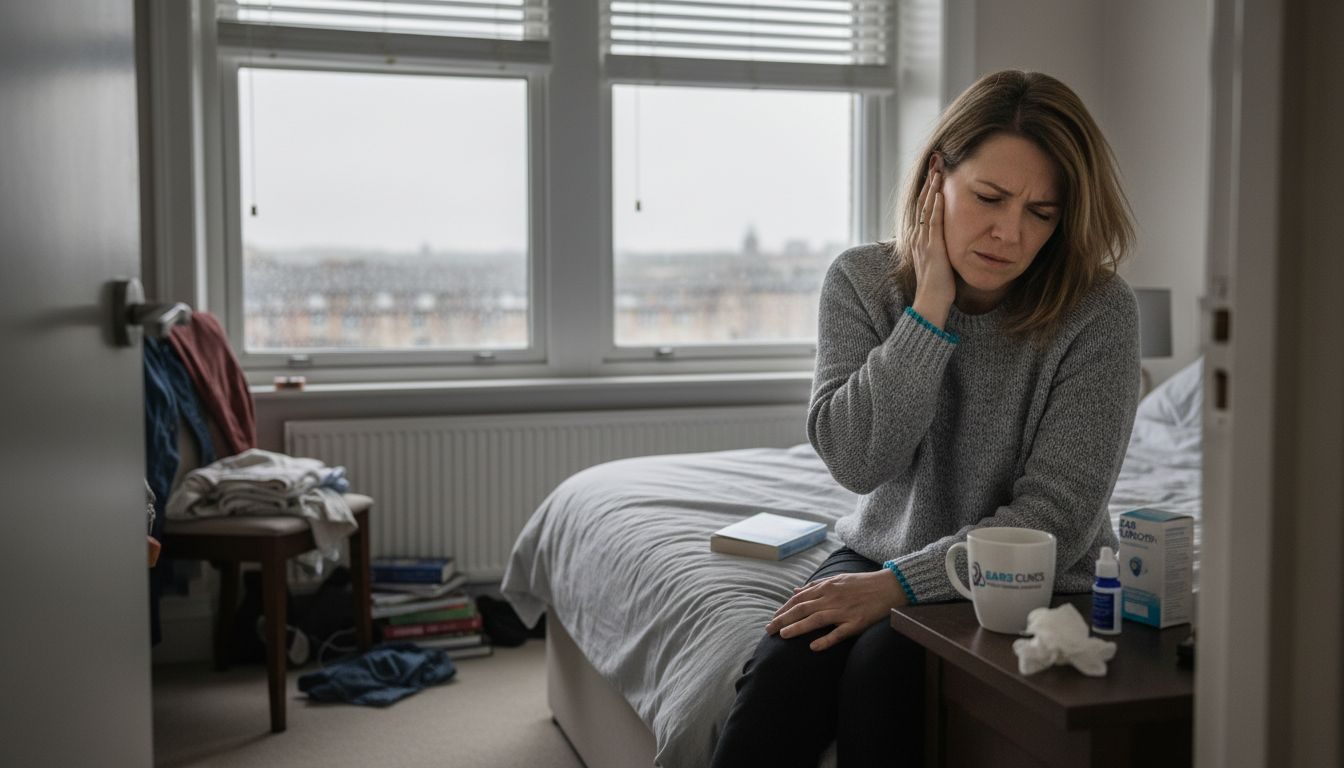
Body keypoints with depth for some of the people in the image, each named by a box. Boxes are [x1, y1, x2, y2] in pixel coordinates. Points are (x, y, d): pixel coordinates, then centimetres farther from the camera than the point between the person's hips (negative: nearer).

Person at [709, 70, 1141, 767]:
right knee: (778, 681, -26)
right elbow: (857, 461, -17)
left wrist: (898, 583, -24)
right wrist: (930, 307, -22)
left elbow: (1053, 519, -17)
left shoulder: (1099, 313, -14)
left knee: (880, 671, -30)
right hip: (881, 553, 3)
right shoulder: (862, 281, -6)